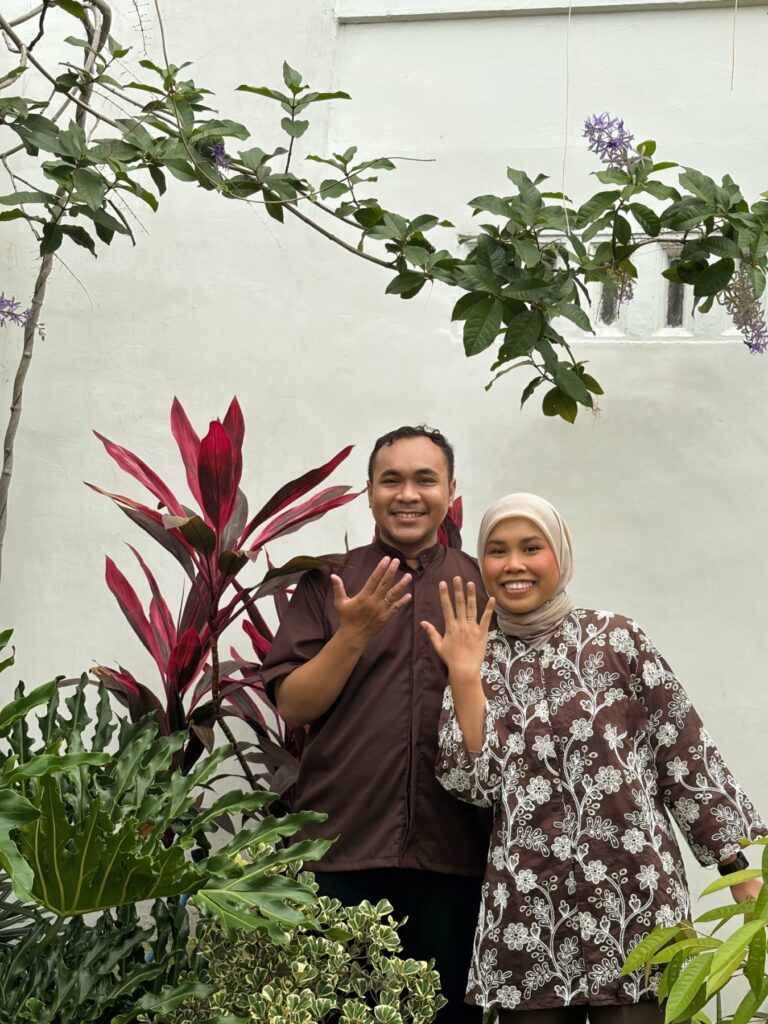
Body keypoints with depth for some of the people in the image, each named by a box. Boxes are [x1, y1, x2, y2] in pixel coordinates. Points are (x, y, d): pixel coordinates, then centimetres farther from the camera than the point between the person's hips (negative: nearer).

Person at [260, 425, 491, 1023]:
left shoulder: (485, 585, 7)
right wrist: (356, 633, -13)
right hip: (343, 847, 0)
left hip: (455, 852, 1)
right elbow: (292, 706, -1)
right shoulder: (327, 585, 5)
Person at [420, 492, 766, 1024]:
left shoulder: (617, 639, 0)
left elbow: (688, 758, 0)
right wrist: (464, 675, -10)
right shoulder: (480, 661, 8)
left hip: (632, 897, -2)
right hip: (527, 912, 2)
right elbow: (473, 783, -3)